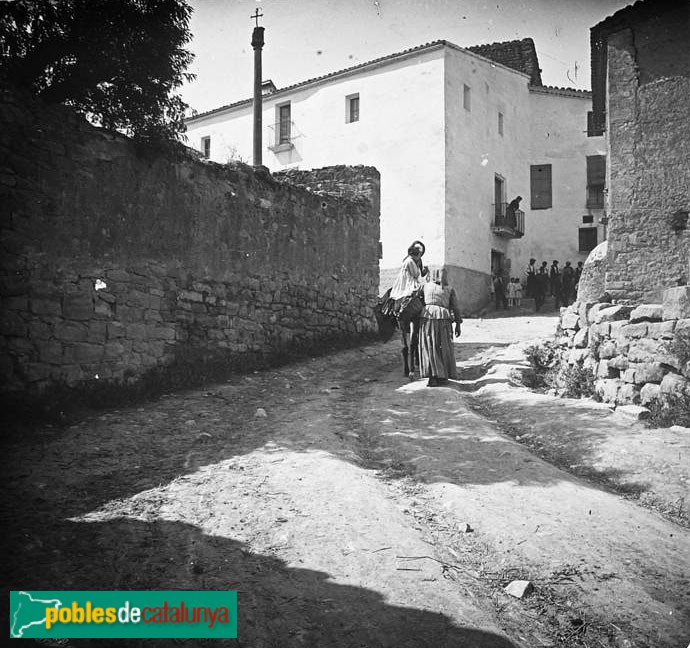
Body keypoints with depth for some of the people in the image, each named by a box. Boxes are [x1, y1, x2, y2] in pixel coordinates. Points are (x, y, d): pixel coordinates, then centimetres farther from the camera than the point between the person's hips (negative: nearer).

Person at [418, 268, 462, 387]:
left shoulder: (426, 286, 11)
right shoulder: (450, 290, 8)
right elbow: (455, 308, 5)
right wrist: (458, 325, 9)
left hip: (427, 317, 0)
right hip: (443, 319, 0)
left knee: (429, 349, 1)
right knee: (443, 349, 11)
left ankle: (433, 378, -7)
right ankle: (443, 377, 15)